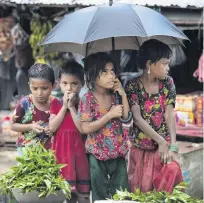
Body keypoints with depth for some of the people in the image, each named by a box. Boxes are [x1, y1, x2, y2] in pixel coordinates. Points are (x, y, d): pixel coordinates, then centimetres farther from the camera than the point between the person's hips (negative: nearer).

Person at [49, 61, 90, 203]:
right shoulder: (56, 103, 4)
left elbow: (83, 129, -15)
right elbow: (52, 127, -6)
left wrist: (72, 106, -16)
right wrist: (64, 106, -12)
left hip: (78, 150, -2)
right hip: (61, 150, 2)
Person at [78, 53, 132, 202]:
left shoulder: (114, 95, 2)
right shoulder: (88, 99, -14)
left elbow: (126, 118, -2)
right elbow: (86, 128, -19)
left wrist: (123, 94, -9)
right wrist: (110, 115, -20)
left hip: (118, 151, 5)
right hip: (98, 154, -5)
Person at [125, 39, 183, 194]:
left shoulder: (167, 83, 1)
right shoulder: (133, 86, -9)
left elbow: (169, 115, -6)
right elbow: (138, 118, -15)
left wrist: (173, 145, -17)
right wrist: (160, 141, -20)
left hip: (164, 143, 2)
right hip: (141, 146, -2)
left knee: (172, 171, -21)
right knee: (141, 188, 1)